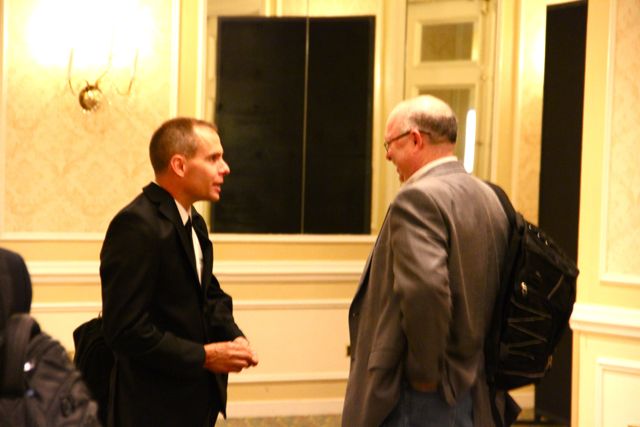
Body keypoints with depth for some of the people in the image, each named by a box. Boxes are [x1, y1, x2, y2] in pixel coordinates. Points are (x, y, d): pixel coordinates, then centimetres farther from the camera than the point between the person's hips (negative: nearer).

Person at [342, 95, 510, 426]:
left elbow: (424, 288, -29)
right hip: (471, 395, 9)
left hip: (418, 399, -9)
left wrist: (425, 371, -18)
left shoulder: (419, 198, -16)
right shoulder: (487, 197, 12)